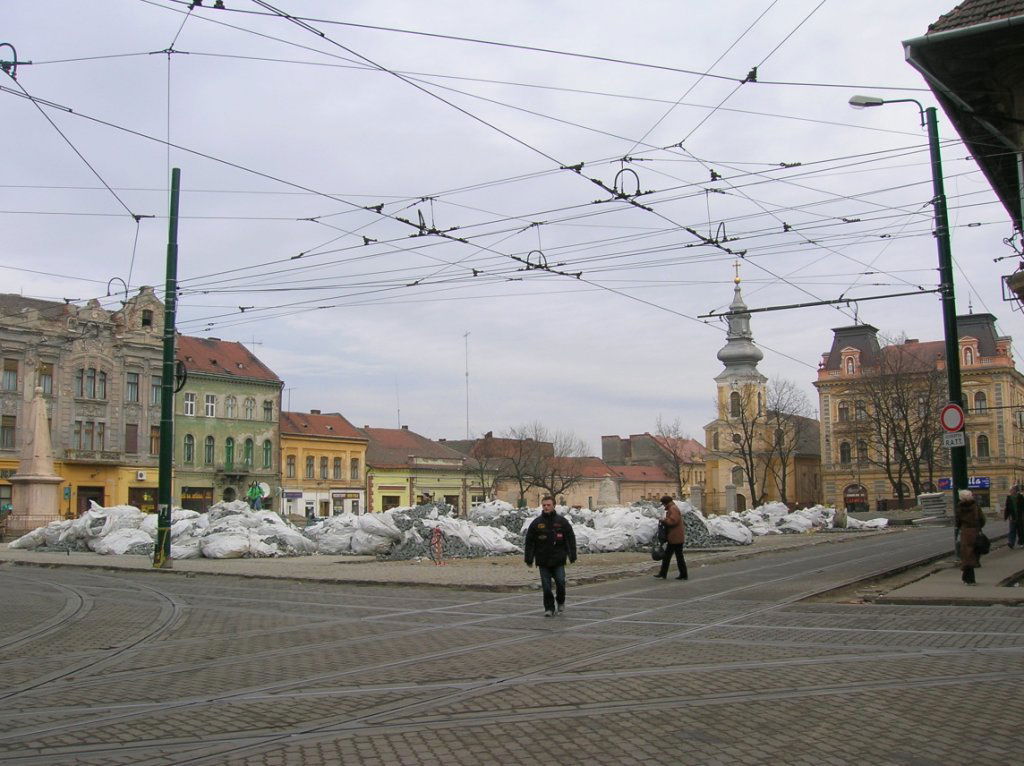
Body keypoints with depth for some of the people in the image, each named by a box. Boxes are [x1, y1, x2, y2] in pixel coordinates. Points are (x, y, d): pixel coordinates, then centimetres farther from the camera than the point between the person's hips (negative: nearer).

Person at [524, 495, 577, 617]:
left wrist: (572, 557, 0)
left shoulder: (562, 521, 2)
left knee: (560, 583, -4)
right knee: (546, 586, 0)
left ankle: (560, 602, 23)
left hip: (558, 561, -1)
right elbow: (529, 542, 6)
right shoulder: (536, 523, 3)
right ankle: (549, 608, 13)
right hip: (543, 561, 1)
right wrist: (529, 560, 3)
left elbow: (571, 539, 5)